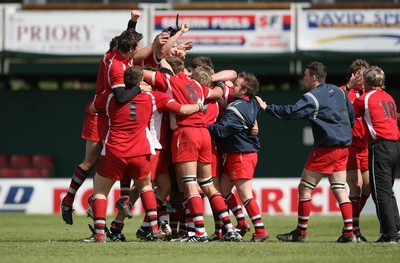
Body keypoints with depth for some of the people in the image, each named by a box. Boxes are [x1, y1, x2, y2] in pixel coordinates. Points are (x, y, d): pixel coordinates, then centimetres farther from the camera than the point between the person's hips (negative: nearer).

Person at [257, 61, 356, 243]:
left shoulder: (312, 98, -11)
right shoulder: (338, 92, 12)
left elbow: (290, 112, -20)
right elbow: (351, 114, 18)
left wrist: (266, 107, -12)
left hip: (325, 148, -8)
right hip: (343, 147, 8)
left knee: (305, 188, 1)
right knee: (339, 189, 7)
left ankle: (301, 232, 3)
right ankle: (349, 233, -2)